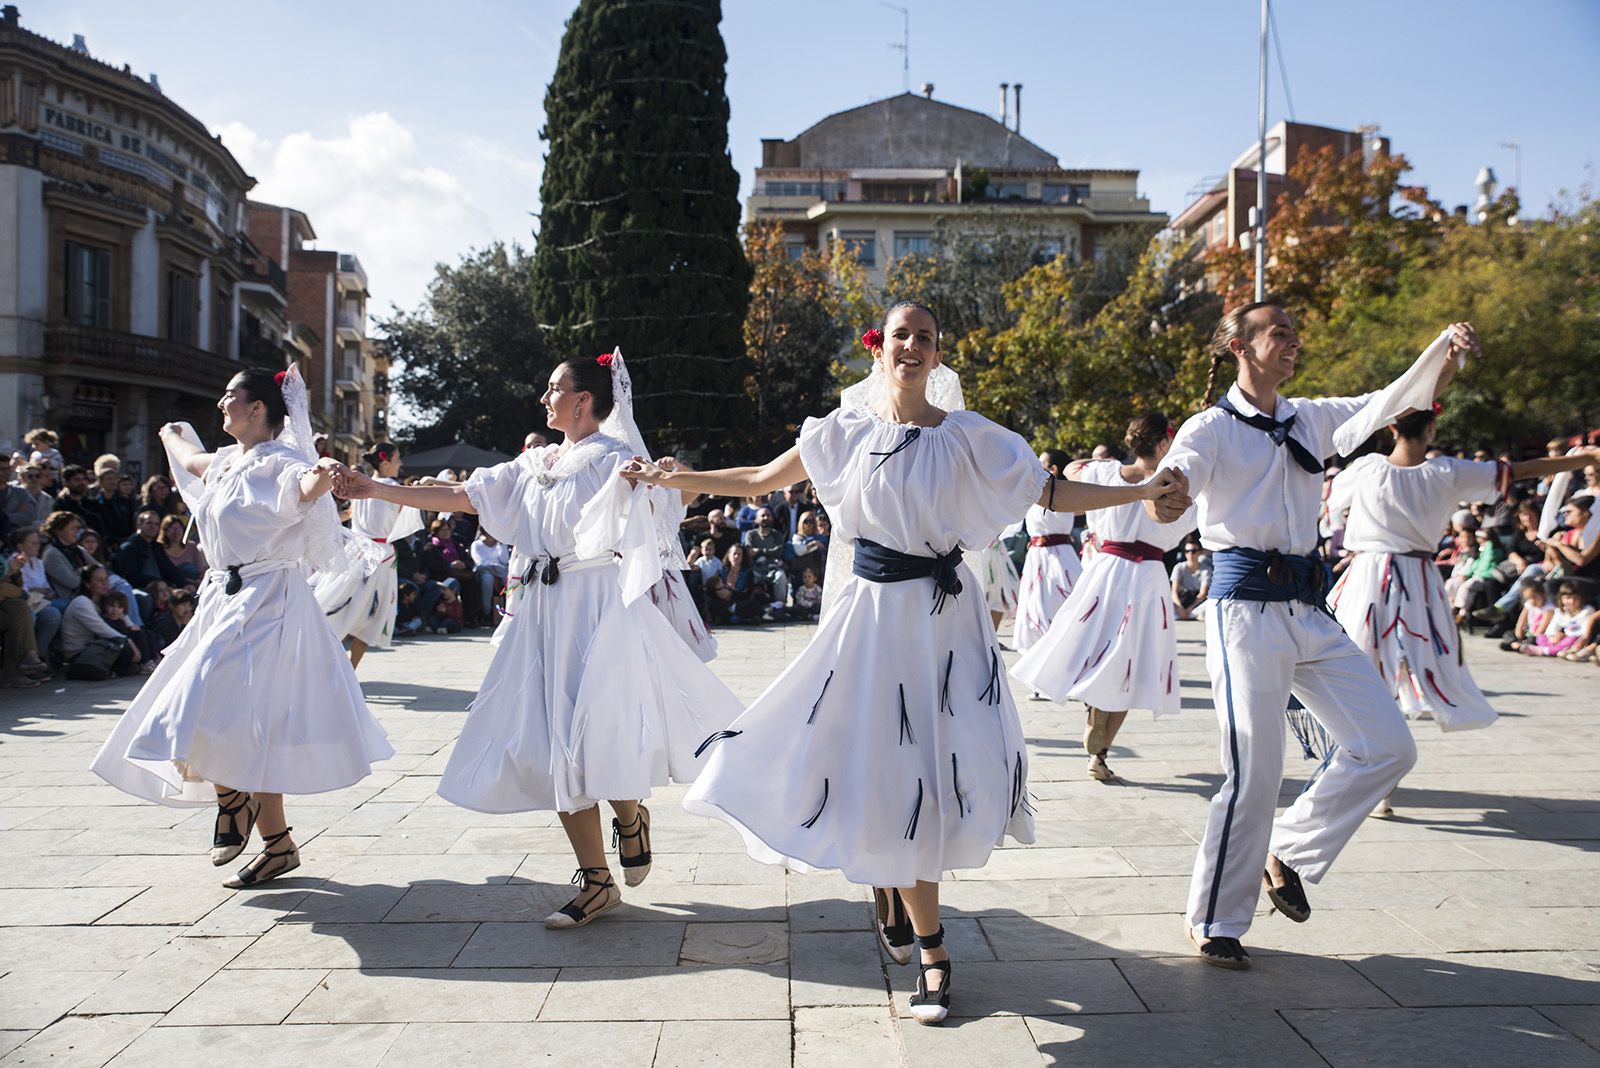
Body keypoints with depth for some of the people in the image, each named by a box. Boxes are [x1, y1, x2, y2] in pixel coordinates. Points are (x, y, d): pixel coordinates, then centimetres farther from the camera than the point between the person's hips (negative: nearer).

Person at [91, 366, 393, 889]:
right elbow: (189, 459, 37)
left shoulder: (278, 463, -11)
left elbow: (306, 489, -34)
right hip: (225, 598, 9)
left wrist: (322, 475, -56)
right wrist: (172, 434, 57)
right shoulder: (225, 463, 14)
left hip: (265, 605, -9)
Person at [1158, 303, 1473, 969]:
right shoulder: (1213, 428, -4)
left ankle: (1289, 853, 21)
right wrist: (1163, 487, -45)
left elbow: (1400, 399, 8)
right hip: (1246, 608, -7)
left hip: (1310, 612, 7)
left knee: (1388, 747, 3)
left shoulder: (1311, 420, 14)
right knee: (1254, 772, -6)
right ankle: (1212, 922, 11)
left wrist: (1448, 354, -11)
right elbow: (1177, 476, -21)